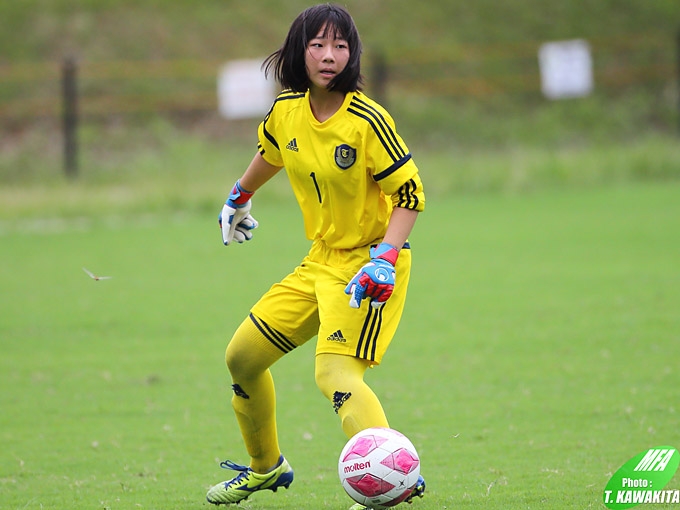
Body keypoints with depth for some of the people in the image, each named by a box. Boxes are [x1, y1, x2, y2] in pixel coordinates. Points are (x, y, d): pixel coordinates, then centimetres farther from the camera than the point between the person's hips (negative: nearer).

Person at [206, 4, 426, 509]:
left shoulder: (367, 121, -20)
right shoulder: (286, 110, -1)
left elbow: (410, 192, -16)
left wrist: (384, 259, -28)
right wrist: (240, 198, 37)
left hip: (366, 266, -8)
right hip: (320, 262, 8)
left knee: (335, 374, -27)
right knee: (242, 357, 13)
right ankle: (266, 467, 34)